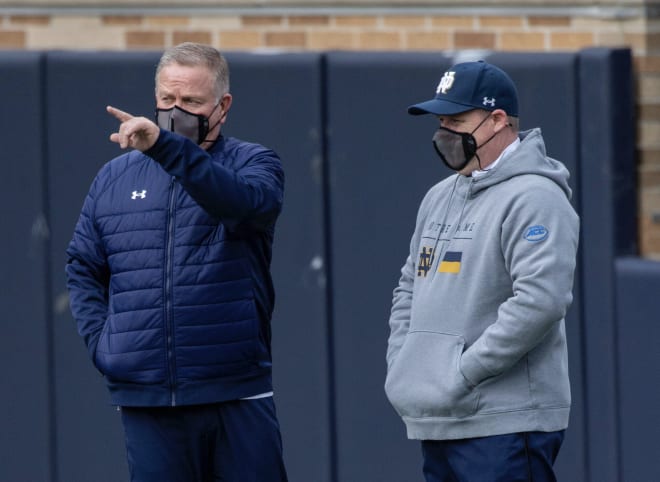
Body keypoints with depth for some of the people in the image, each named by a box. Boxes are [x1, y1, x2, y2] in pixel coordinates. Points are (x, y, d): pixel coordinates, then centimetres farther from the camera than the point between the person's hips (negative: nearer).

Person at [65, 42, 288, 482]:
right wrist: (101, 341, 3)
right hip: (145, 400, 3)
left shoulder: (253, 163, 3)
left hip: (236, 397, -3)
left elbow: (246, 201, -22)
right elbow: (83, 269, 20)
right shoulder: (116, 178, 12)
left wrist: (165, 147, -35)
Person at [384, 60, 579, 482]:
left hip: (506, 425, -9)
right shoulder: (440, 198, 19)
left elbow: (542, 299, -22)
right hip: (437, 425, 9)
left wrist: (464, 373, -20)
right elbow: (410, 289, 27)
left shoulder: (534, 198, -11)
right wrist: (401, 365, 10)